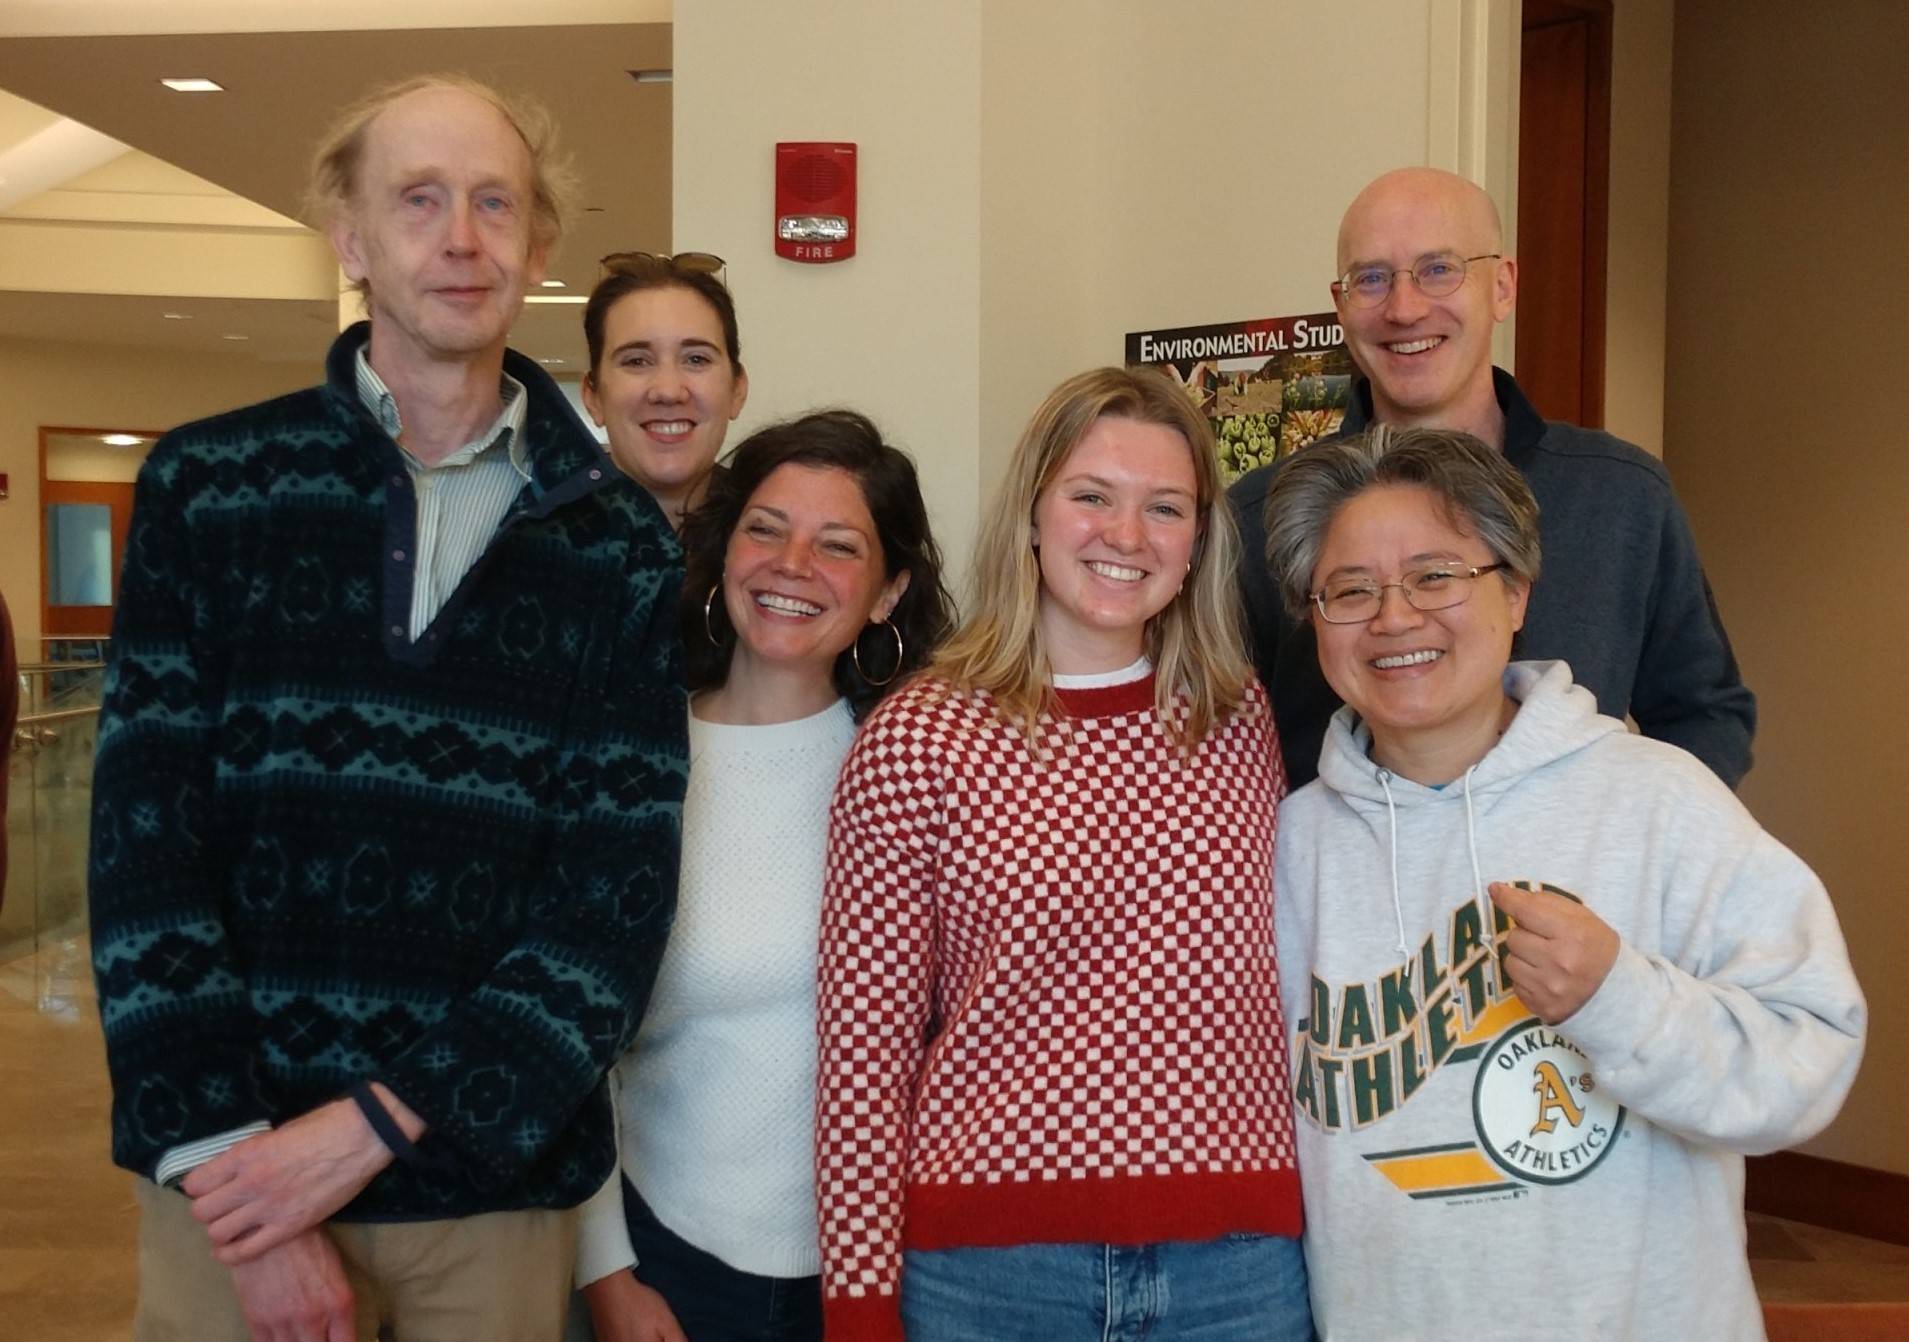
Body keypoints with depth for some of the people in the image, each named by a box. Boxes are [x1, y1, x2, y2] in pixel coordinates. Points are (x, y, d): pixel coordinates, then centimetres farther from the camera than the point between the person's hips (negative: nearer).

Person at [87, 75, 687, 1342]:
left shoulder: (621, 544, -1)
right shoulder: (206, 485, -1)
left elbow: (621, 882, -6)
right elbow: (145, 837, -5)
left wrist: (379, 1122, -13)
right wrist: (225, 1162, -11)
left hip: (501, 1176, 1)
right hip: (233, 1173, 0)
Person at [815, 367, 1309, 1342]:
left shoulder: (1241, 720, 3)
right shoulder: (914, 741, -7)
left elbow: (1280, 975, 11)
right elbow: (864, 1045, -7)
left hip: (1237, 1260, 3)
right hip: (988, 1262, -2)